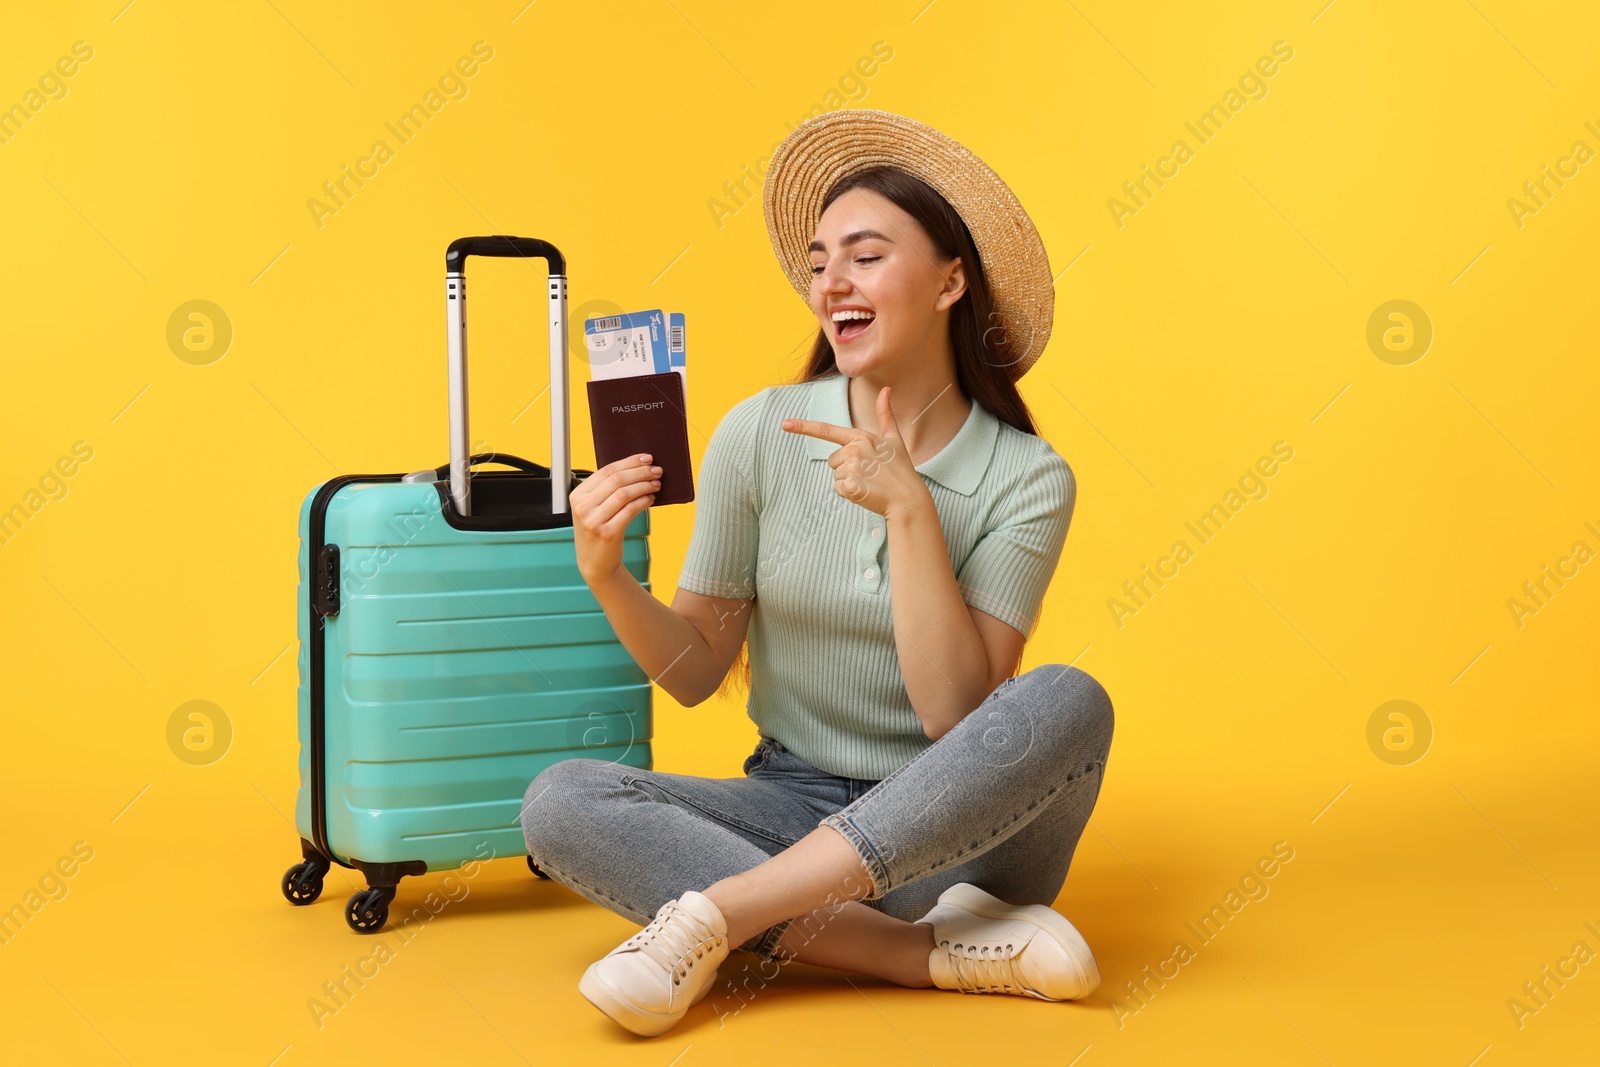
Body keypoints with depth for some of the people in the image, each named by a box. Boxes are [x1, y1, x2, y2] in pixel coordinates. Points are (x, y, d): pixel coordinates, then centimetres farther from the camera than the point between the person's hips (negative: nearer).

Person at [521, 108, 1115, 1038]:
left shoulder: (1026, 479, -6)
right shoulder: (760, 433, -2)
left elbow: (955, 713, -15)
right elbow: (696, 671, 2)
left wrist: (908, 509, -21)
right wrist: (607, 577, -17)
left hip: (959, 830, -1)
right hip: (794, 809, 2)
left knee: (1067, 702, -32)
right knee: (560, 803, -23)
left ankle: (711, 913, -29)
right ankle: (936, 953, -26)